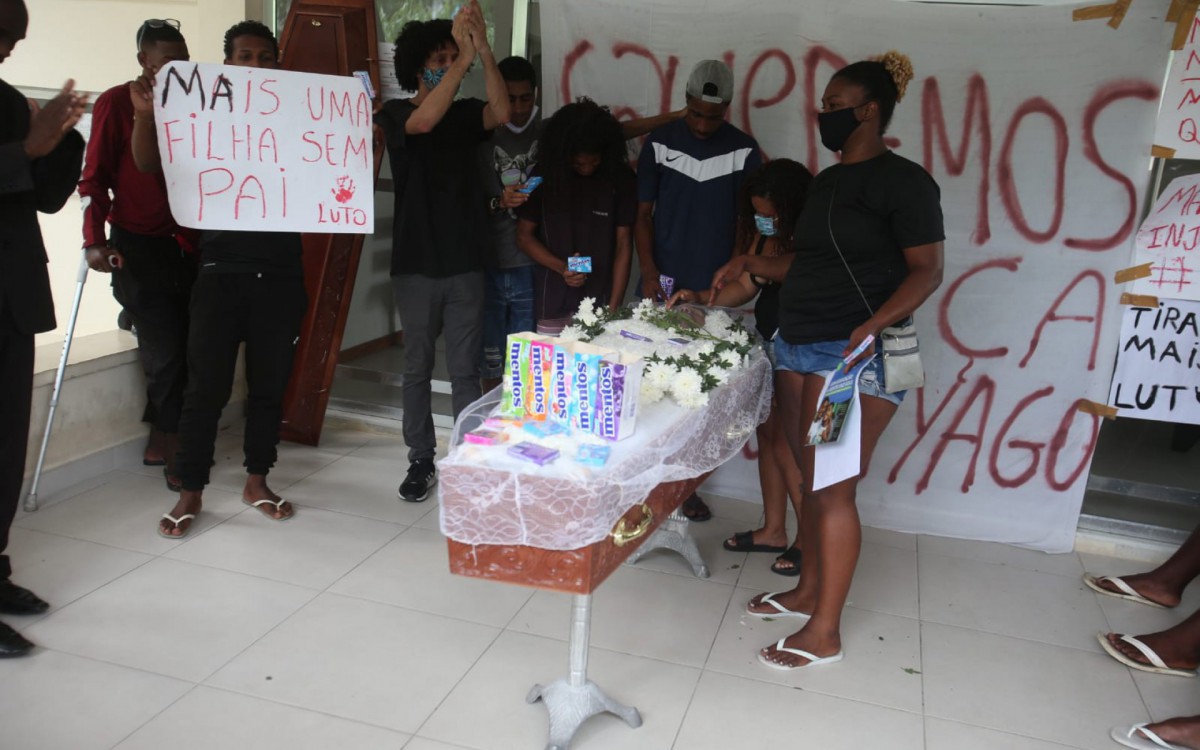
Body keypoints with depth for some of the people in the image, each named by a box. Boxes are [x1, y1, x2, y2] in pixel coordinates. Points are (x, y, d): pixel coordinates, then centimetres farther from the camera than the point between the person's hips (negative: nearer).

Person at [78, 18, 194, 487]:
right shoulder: (116, 103, 0)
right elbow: (95, 176, -2)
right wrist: (95, 240, -12)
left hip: (185, 245, 4)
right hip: (138, 246, -4)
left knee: (184, 349, 3)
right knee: (165, 353, -5)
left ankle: (159, 443, 21)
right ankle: (173, 449, 11)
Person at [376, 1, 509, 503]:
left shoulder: (466, 113, 7)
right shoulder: (395, 115, 0)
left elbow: (501, 114, -15)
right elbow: (425, 122, -23)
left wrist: (482, 48, -22)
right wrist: (464, 58, -27)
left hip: (466, 264, 2)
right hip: (417, 265, -1)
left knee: (465, 371, 5)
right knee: (417, 369, 8)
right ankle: (421, 461, 20)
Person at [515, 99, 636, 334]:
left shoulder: (621, 179, -2)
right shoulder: (544, 176, -1)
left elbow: (623, 244, -1)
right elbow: (524, 236, 4)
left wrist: (614, 306, -7)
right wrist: (560, 267, -13)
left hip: (600, 302, 0)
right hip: (554, 303, 1)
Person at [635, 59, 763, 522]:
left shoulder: (744, 152, 2)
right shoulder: (660, 143, 3)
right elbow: (643, 213, 5)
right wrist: (649, 273, -6)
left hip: (713, 293, 0)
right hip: (661, 286, 1)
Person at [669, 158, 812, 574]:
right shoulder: (762, 234, 5)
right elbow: (746, 287, 10)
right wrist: (700, 297, -2)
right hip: (768, 344, 9)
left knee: (785, 440, -4)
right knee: (768, 434, 14)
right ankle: (773, 529, 27)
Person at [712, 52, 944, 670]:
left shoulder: (903, 181, -7)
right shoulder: (826, 182, 18)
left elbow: (927, 271, -12)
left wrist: (874, 324, -26)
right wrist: (750, 265, 12)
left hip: (855, 356, -8)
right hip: (797, 345, 8)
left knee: (832, 490, -5)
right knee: (809, 478, 14)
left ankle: (824, 633, 7)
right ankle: (808, 591, 30)